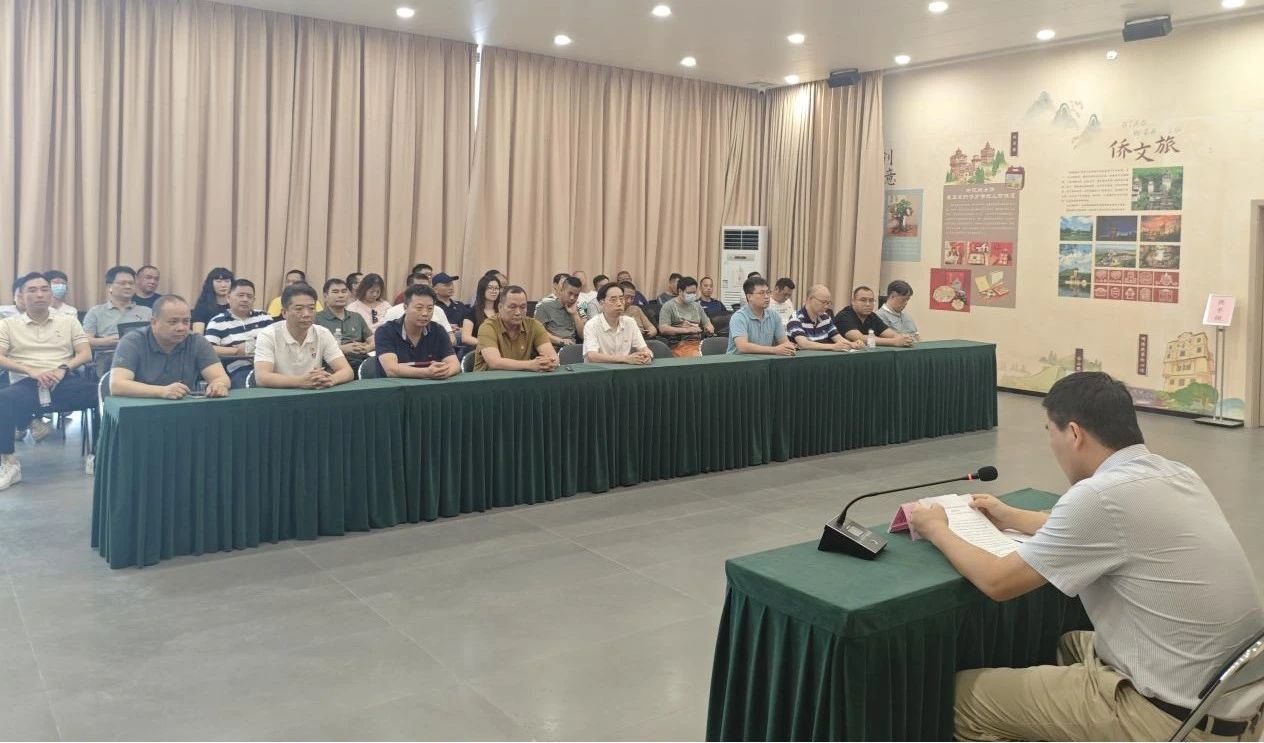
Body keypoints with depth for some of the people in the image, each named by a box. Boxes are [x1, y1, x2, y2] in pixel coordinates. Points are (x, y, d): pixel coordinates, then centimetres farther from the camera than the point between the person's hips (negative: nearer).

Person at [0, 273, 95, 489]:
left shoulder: (69, 321, 19)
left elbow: (85, 354, 9)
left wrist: (63, 369, -11)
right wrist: (32, 371, -15)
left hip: (64, 381, 1)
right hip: (26, 383, -1)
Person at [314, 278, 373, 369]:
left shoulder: (357, 317, 27)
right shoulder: (317, 319, 9)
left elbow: (373, 341, 22)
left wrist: (367, 347, -3)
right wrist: (342, 348, -14)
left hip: (361, 361, 5)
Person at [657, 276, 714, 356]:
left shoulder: (696, 306, 24)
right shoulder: (669, 306, 4)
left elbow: (707, 323, 30)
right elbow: (663, 329, -7)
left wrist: (710, 328, 3)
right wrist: (687, 330, -13)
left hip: (699, 342, 6)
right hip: (680, 344, -6)